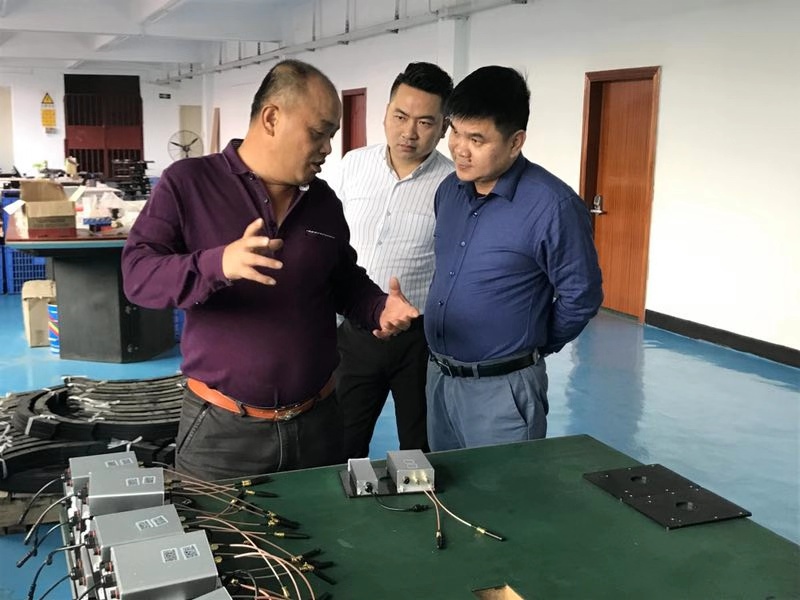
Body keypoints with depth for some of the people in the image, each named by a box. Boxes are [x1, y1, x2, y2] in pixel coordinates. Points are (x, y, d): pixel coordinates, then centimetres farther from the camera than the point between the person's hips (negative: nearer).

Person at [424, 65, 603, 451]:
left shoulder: (552, 205, -20)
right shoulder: (449, 190, 2)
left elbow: (581, 297, -11)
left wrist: (532, 347, 3)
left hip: (502, 388, -7)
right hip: (438, 376, 7)